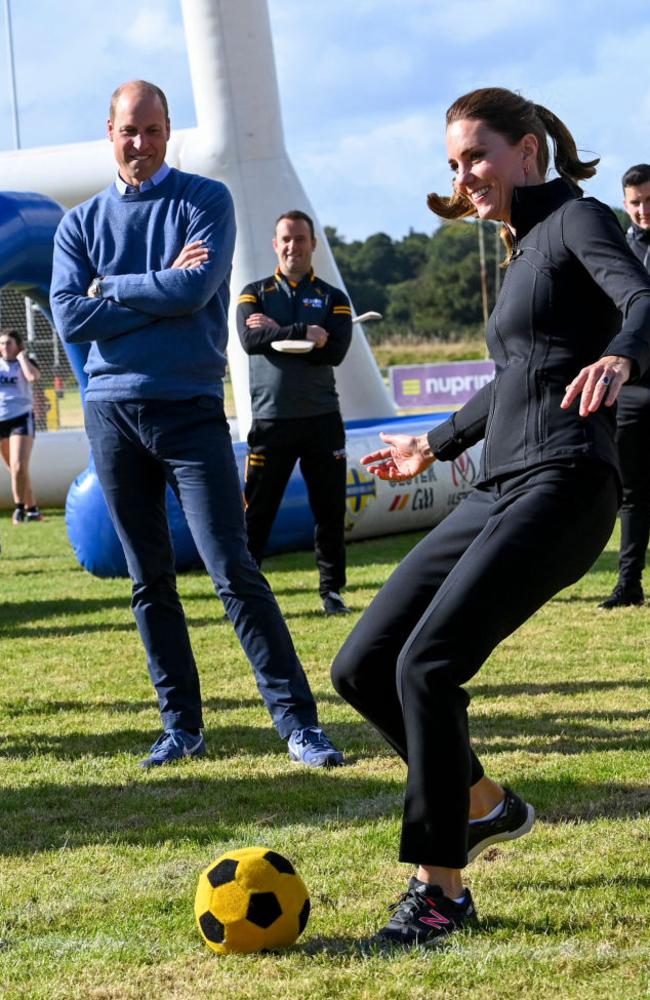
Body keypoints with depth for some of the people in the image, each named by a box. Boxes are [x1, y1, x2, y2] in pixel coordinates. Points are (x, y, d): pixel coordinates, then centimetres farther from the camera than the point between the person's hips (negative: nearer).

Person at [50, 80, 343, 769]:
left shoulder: (205, 201, 3)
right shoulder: (80, 223, 11)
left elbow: (197, 288, -14)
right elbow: (70, 319, -4)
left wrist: (110, 287, -4)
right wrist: (163, 290, -7)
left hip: (190, 407, -3)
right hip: (111, 409, 4)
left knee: (233, 570, -10)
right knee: (149, 581, 7)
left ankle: (298, 723, -7)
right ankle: (181, 725, 15)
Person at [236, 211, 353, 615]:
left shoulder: (333, 298, 9)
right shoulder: (255, 294, 9)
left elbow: (335, 351, -8)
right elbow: (250, 340, -11)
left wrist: (276, 333, -9)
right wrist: (304, 334, -14)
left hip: (322, 419, 1)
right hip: (270, 419, -1)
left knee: (330, 511, 4)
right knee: (257, 511, -1)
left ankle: (332, 590, 13)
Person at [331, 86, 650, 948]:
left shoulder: (575, 217, -1)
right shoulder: (524, 249, 24)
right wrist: (435, 446, 48)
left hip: (561, 486, -9)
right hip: (497, 491, 9)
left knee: (427, 663, -21)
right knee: (363, 667, 5)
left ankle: (441, 888, -10)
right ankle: (485, 805, 25)